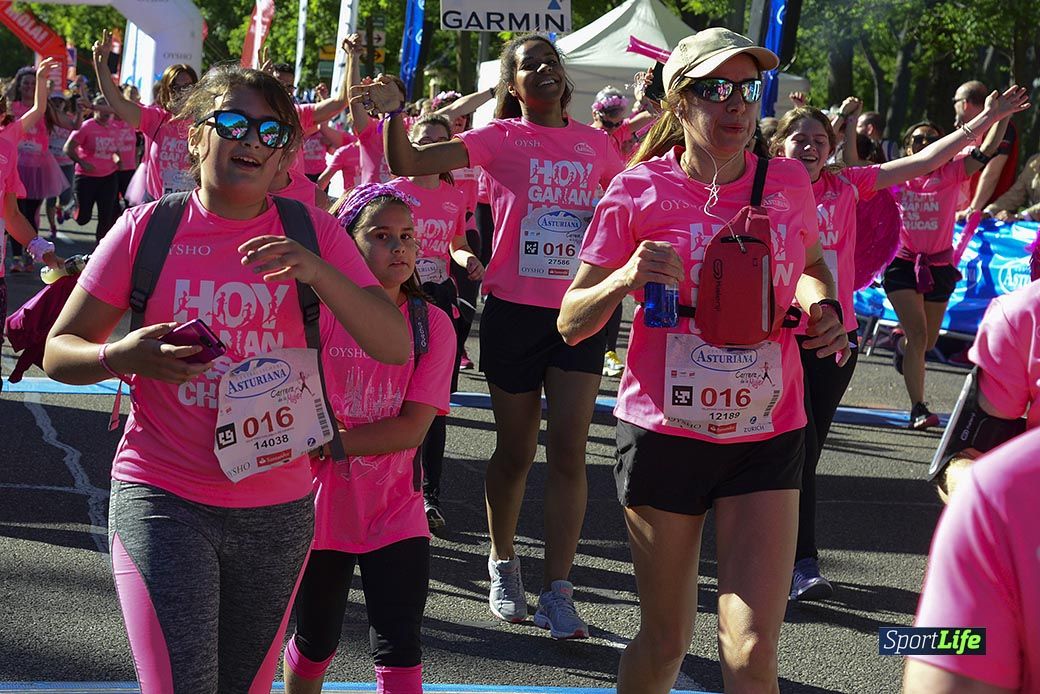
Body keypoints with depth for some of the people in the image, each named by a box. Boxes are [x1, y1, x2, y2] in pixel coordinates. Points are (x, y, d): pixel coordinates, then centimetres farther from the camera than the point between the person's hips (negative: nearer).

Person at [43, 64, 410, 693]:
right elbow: (58, 351, 2)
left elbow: (396, 347, -7)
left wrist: (317, 271, -22)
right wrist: (121, 357, -20)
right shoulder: (146, 228, -3)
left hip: (278, 509, 2)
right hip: (163, 499, -2)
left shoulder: (312, 232, 1)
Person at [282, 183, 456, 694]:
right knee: (314, 643, 16)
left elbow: (413, 428, -13)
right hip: (320, 507, 0)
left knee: (399, 652, -2)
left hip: (395, 512, 0)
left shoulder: (432, 325, -5)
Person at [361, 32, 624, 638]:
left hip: (579, 313, 2)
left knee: (569, 450, -5)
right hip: (514, 310, -2)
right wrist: (394, 112, -26)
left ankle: (557, 590, -1)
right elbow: (408, 164, -14)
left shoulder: (595, 144, 6)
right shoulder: (501, 138, -4)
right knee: (515, 452, 10)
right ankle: (503, 565, 31)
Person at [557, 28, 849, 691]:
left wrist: (823, 305, -1)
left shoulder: (787, 182, -1)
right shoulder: (639, 192, -7)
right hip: (664, 432, -1)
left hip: (768, 433, 2)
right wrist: (624, 279, -25)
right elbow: (571, 322, -5)